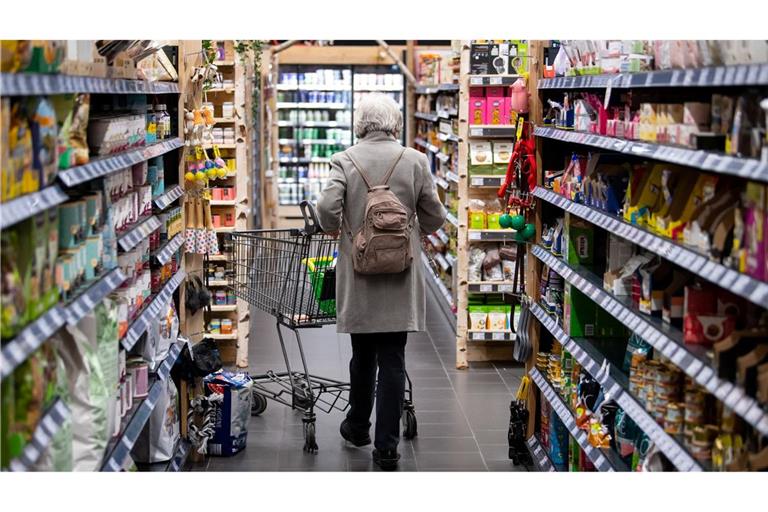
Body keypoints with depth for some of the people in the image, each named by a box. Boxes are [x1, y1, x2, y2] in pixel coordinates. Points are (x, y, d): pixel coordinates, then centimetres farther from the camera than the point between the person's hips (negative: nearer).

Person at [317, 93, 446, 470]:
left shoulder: (344, 160, -4)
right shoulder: (415, 161, -2)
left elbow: (327, 207, -14)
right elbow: (435, 217, 1)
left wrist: (336, 230, 7)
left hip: (358, 272, 1)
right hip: (400, 276, 0)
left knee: (363, 354, 17)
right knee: (392, 359, 2)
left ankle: (358, 426, 33)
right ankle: (386, 446, 3)